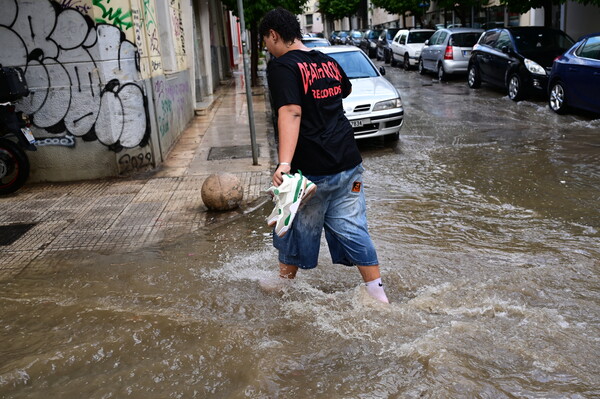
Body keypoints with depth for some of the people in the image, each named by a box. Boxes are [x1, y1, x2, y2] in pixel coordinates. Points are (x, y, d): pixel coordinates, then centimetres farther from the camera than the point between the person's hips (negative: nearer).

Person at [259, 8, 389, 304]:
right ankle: (378, 295, 15)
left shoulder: (281, 67, -11)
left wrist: (284, 164, -38)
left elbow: (290, 113, -27)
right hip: (349, 162, 6)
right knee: (351, 229, 12)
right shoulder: (328, 62, 11)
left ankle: (283, 283, 36)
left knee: (298, 229, 14)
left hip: (312, 169, -6)